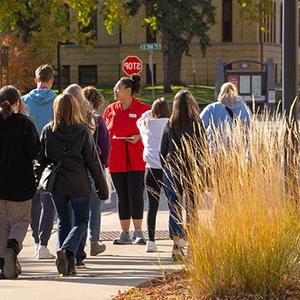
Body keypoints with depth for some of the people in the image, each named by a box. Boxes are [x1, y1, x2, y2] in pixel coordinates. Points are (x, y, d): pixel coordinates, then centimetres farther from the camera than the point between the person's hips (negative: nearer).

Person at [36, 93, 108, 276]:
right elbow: (93, 161, -3)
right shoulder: (83, 131, -6)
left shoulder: (48, 131, -2)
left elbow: (42, 159, 3)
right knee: (81, 221, 9)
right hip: (79, 185, -2)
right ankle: (67, 249, -18)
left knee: (64, 222, 14)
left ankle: (69, 266, 9)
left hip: (57, 185, 2)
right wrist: (102, 187, 3)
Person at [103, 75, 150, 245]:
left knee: (136, 195, -9)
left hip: (136, 160, -4)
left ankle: (138, 232, -1)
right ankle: (125, 234, 13)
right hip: (116, 160, 4)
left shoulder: (143, 109, -3)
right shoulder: (111, 109, 10)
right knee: (122, 197, 7)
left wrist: (138, 137, -17)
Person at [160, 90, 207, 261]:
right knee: (192, 208, 12)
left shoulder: (169, 126, -2)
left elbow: (162, 152, 4)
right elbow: (204, 151, -2)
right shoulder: (198, 125, -4)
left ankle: (177, 242, -16)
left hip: (173, 171, 0)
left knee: (175, 208, 2)